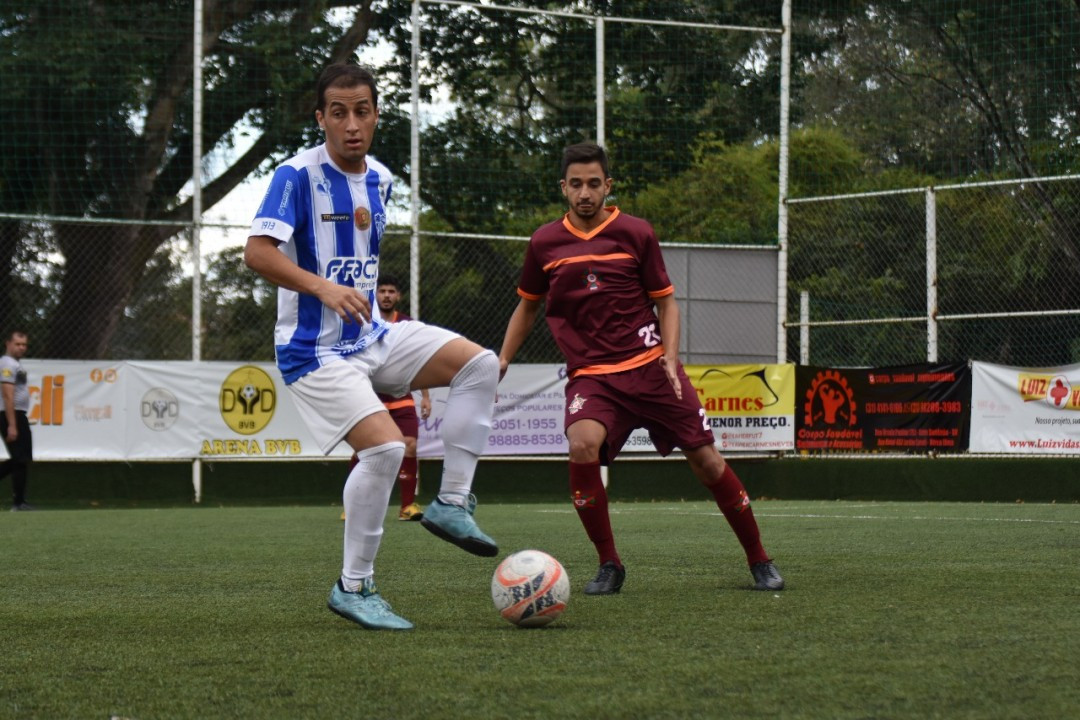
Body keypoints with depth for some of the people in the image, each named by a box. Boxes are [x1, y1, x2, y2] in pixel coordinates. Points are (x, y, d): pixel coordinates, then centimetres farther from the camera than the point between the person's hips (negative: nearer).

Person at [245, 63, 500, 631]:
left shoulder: (379, 179, 10)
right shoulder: (297, 175, -13)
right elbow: (257, 251, -24)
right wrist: (321, 287, -35)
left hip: (372, 337, 8)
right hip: (315, 349, -7)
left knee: (479, 363, -8)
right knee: (384, 446, -23)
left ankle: (452, 503, -4)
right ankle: (354, 588, -8)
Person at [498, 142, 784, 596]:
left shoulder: (635, 234, 0)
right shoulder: (544, 243, 5)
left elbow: (666, 302, 6)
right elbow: (528, 306, 20)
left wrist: (670, 357, -9)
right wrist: (502, 361, 10)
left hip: (650, 366, 0)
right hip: (591, 374, 0)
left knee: (705, 460, -1)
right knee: (582, 445, -29)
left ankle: (759, 562, 19)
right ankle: (609, 566, -13)